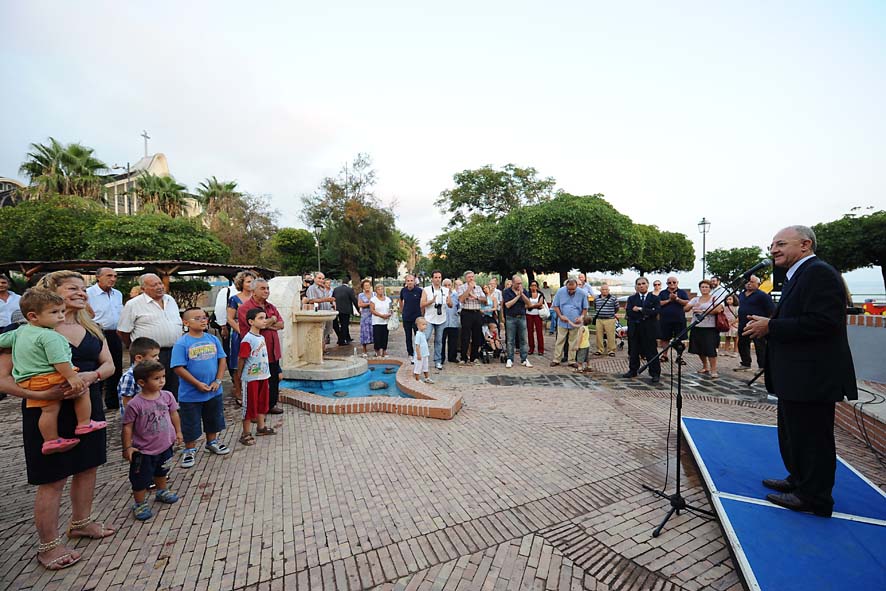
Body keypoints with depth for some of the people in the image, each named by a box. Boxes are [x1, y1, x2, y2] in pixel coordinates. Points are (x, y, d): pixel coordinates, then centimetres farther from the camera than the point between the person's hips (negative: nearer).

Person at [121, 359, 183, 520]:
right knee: (141, 479, 10)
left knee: (161, 472, 27)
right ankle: (140, 504, 31)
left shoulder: (167, 396, -9)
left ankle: (162, 492, 49)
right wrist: (127, 447, -12)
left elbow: (174, 414, 4)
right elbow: (127, 426, -14)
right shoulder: (135, 404, -22)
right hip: (143, 451, -5)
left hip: (165, 446, 5)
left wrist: (178, 432, 9)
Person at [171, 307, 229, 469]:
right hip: (191, 394, -4)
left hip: (214, 391, 4)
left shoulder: (213, 339, -1)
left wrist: (218, 381, -7)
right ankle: (190, 450, 30)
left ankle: (212, 442, 41)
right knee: (190, 424, 10)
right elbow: (179, 368, -16)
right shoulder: (182, 343, -14)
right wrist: (198, 384, -17)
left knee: (213, 419, 21)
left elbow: (221, 360, 2)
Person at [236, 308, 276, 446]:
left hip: (263, 376, 8)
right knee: (250, 406, 4)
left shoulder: (262, 338, 6)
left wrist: (266, 375, 16)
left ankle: (261, 427, 34)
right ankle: (246, 434, 16)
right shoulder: (247, 340, -20)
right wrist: (239, 377, -5)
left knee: (262, 402, 19)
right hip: (251, 378, -8)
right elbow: (242, 360, -13)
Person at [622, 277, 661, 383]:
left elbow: (655, 312, -12)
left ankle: (655, 374, 8)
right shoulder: (631, 299, 11)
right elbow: (629, 312, -4)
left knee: (651, 352, 0)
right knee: (633, 352, 10)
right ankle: (633, 371, 23)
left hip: (649, 330, -3)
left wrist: (640, 309, -13)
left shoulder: (654, 298, 4)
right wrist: (644, 315, -12)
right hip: (634, 329, 3)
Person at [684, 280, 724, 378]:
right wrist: (692, 306, -14)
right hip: (697, 327, 5)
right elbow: (685, 308, 6)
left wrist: (702, 311, -14)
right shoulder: (695, 299, 14)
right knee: (699, 349, 11)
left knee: (710, 349, -8)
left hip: (710, 328, -5)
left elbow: (718, 309, -17)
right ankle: (705, 367, 27)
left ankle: (713, 370, -2)